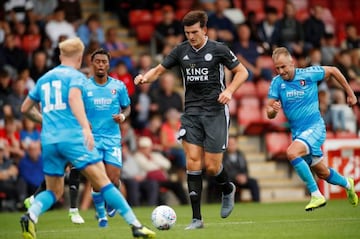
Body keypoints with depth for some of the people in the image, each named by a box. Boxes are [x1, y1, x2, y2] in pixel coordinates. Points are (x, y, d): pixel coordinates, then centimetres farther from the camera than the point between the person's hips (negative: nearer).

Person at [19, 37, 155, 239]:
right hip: (72, 136, -6)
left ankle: (31, 215, -16)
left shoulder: (43, 79, 21)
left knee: (54, 191, 13)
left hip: (48, 140, 6)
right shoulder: (76, 76, 3)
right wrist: (86, 127, -29)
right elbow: (74, 98, -18)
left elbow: (26, 109, 28)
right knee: (102, 182, -5)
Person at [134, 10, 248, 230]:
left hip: (215, 111, -3)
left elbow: (242, 72, 2)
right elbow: (159, 70, 13)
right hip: (192, 111, 3)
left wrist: (229, 90, -14)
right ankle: (197, 218, -5)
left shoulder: (218, 49, -4)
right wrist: (145, 77, -9)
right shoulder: (181, 51, 5)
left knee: (211, 166, -4)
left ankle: (228, 189, 33)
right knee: (193, 162, -8)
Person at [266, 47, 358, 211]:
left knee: (292, 152, -31)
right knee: (323, 174, 15)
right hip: (297, 132, 5)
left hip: (314, 127, -5)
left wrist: (350, 94, 9)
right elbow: (269, 114, -5)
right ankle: (347, 184, 47)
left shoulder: (308, 74, -12)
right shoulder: (276, 83, -4)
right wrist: (273, 110, -29)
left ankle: (316, 195, -25)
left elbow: (333, 71, 5)